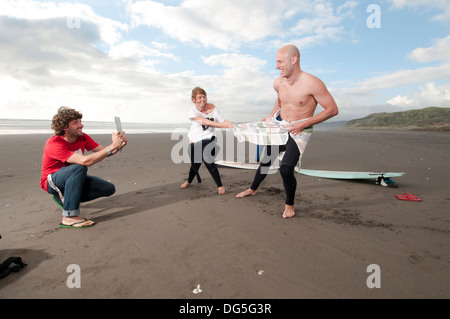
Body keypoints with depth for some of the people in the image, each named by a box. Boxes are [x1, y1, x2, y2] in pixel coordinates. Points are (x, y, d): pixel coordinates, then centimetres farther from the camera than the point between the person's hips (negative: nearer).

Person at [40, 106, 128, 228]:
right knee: (79, 167, -38)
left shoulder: (83, 137, -7)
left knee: (109, 188, -8)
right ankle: (69, 216, -35)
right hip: (52, 181, -7)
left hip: (72, 179, 7)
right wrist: (112, 146, -42)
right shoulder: (54, 144, -29)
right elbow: (85, 161, -41)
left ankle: (64, 198, 1)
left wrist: (119, 145, -32)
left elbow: (103, 152, -10)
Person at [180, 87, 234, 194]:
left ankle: (220, 186, 0)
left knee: (208, 162, -17)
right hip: (195, 140, 1)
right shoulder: (192, 112, -15)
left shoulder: (212, 107, -8)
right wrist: (226, 126, -38)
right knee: (195, 164, 9)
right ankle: (189, 181, 42)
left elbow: (222, 120, -12)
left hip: (208, 138, 0)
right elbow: (206, 122, -29)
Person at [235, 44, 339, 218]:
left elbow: (332, 109, -17)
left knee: (285, 169, -19)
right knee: (265, 160, 16)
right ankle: (252, 189, 42)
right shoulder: (278, 83, -2)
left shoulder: (312, 83, -21)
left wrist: (303, 124, -20)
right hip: (278, 125, 6)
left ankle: (289, 204, 9)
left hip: (299, 131, -6)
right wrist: (271, 116, 6)